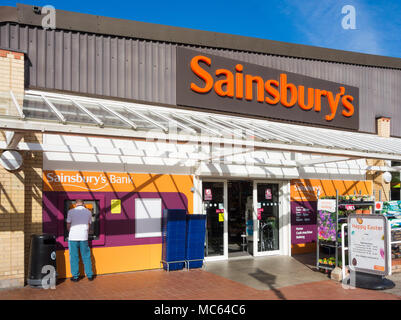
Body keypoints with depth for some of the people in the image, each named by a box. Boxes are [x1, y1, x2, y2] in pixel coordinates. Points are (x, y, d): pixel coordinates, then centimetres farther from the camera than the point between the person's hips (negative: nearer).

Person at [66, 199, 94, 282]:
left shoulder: (71, 211, -2)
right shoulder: (88, 212, 5)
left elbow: (68, 226, 2)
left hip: (73, 237, -2)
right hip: (84, 237, 2)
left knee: (74, 257, 7)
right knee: (86, 257, 11)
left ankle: (75, 276, 12)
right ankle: (89, 275, 15)